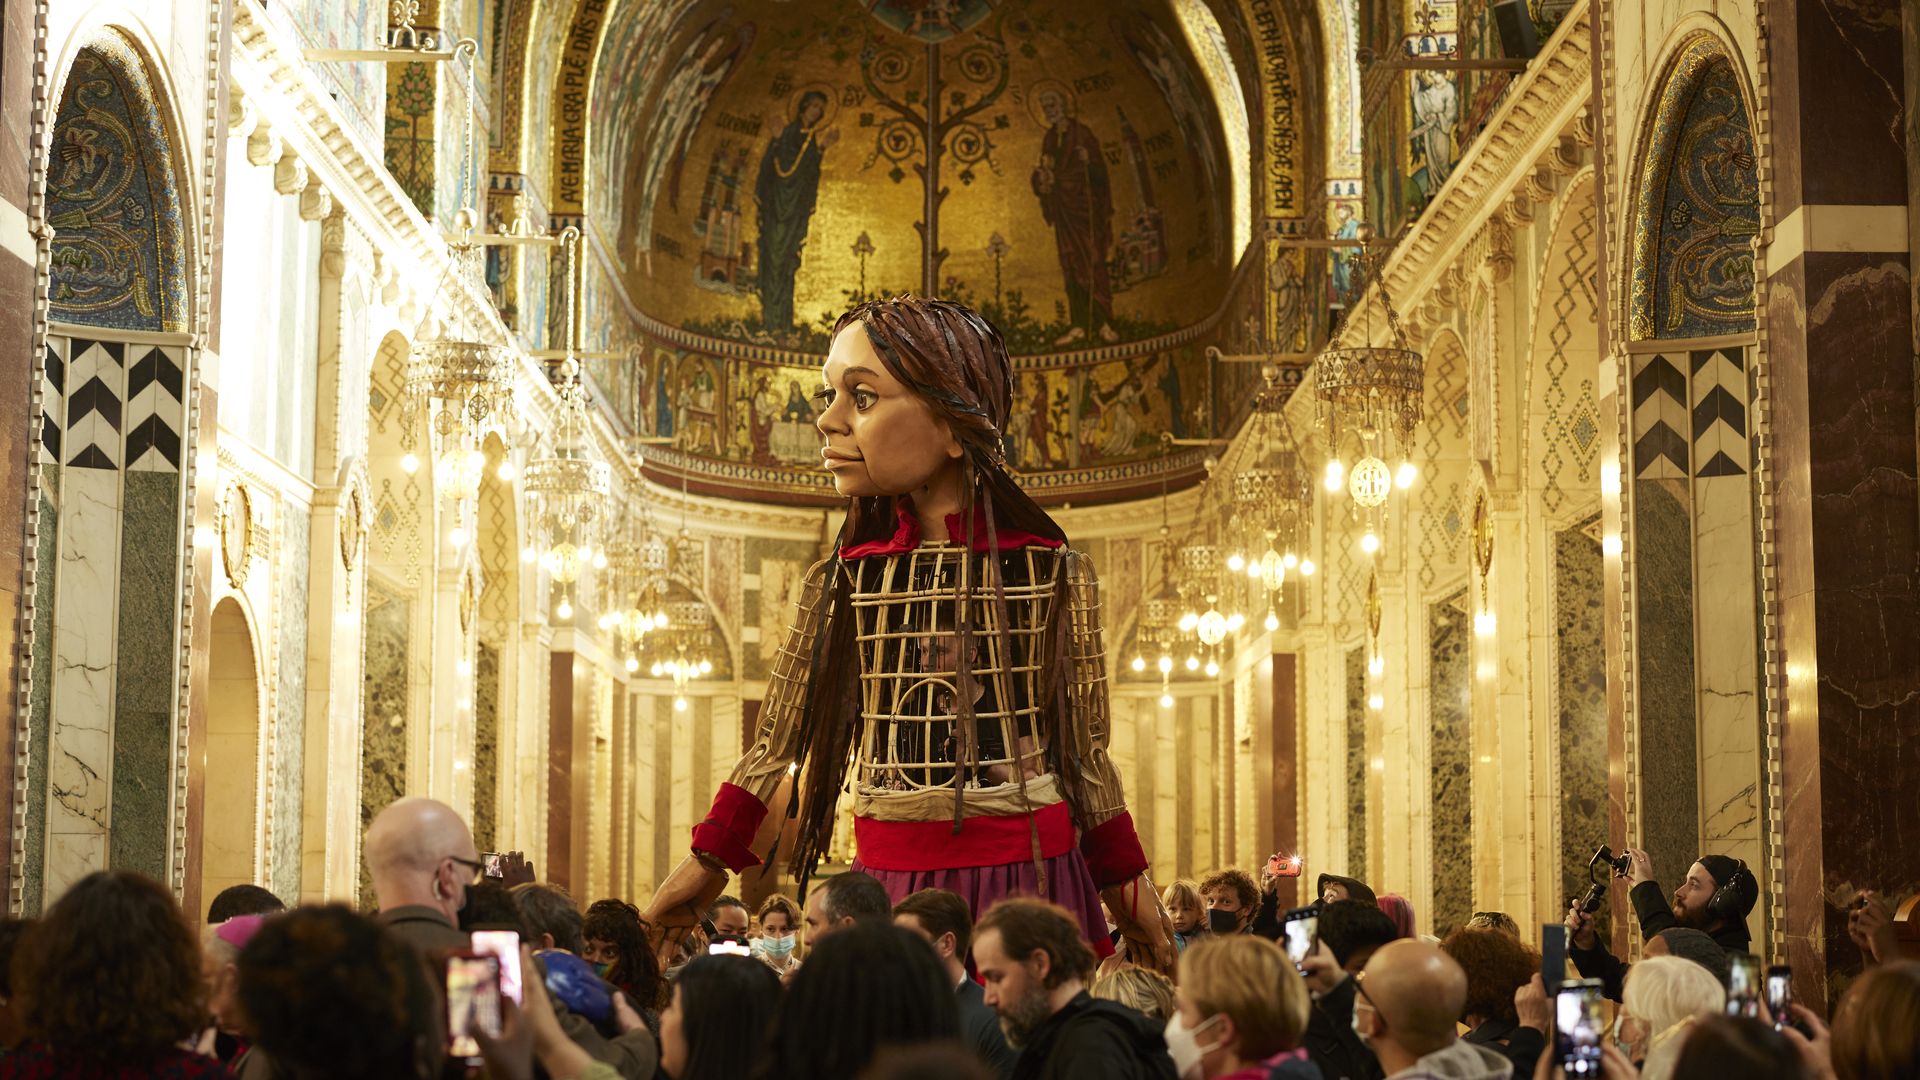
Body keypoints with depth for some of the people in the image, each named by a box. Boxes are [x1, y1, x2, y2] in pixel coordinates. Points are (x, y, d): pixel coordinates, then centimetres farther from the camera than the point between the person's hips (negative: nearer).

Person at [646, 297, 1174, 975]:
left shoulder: (1050, 571, -2)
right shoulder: (841, 583, 3)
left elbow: (1084, 751, 6)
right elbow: (776, 744, 12)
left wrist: (1128, 890, 9)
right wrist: (706, 864, 12)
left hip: (1029, 887, -2)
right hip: (888, 887, 2)